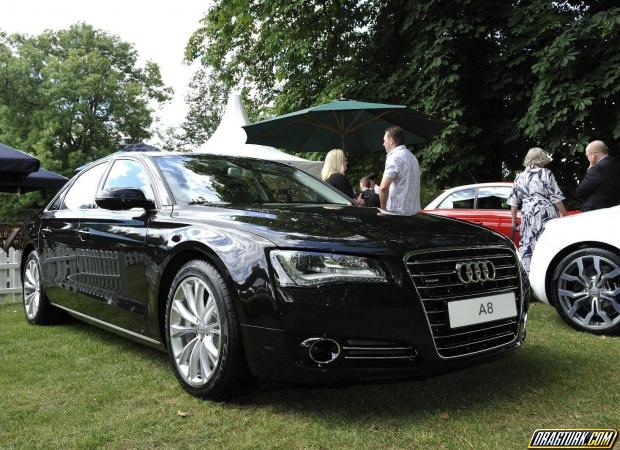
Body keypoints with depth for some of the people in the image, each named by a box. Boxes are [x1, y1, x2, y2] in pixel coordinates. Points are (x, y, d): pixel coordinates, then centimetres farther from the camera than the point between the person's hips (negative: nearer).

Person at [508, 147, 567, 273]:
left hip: (528, 215, 3)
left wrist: (514, 220, 17)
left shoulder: (520, 177, 13)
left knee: (528, 247, 2)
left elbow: (514, 200, 11)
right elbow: (556, 197, -2)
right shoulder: (546, 174, 3)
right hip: (547, 214, -3)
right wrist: (565, 215, 3)